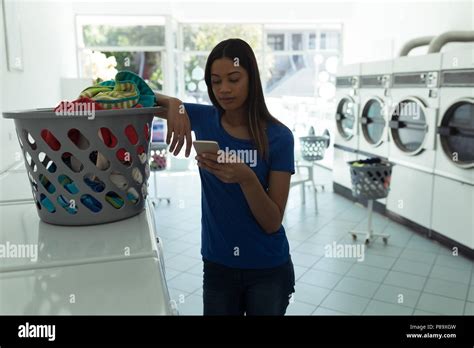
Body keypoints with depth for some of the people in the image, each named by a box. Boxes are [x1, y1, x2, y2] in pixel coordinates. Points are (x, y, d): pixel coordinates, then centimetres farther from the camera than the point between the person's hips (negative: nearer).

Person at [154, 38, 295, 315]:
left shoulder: (278, 137, -14)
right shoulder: (203, 119, -6)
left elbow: (272, 223, -15)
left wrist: (246, 178, -32)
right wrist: (173, 103, -18)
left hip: (268, 270, -1)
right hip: (218, 266, 2)